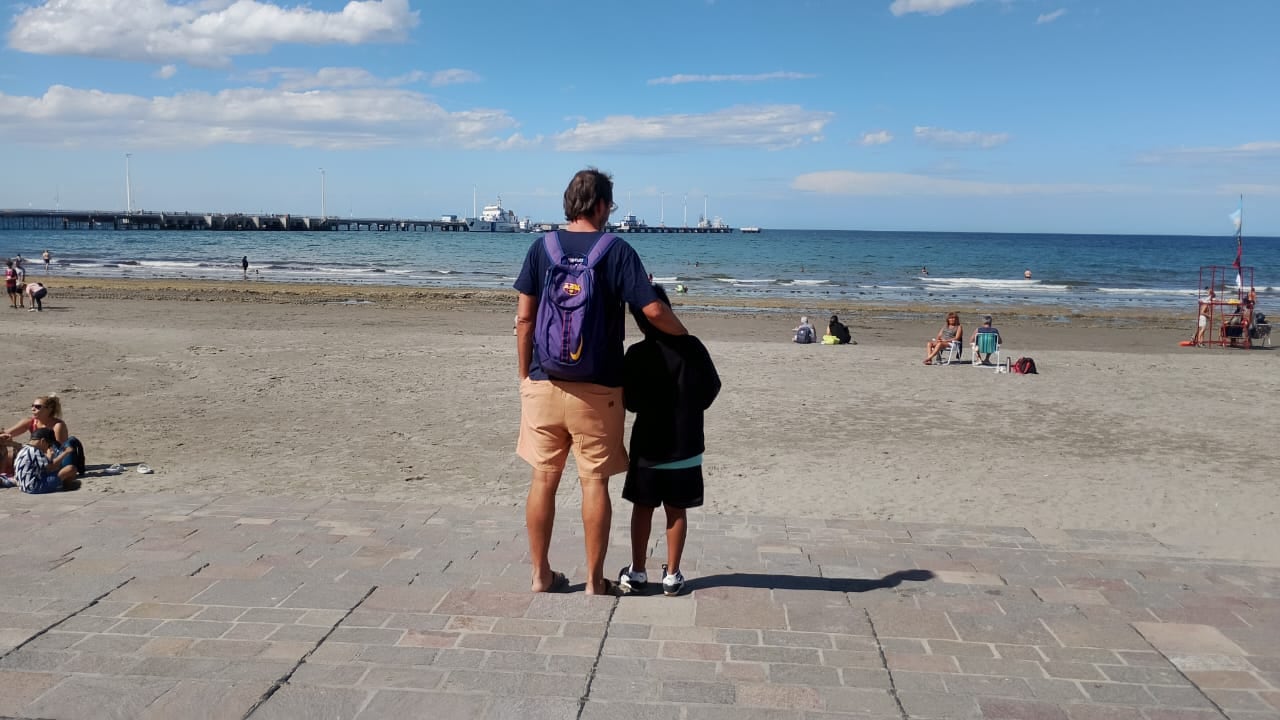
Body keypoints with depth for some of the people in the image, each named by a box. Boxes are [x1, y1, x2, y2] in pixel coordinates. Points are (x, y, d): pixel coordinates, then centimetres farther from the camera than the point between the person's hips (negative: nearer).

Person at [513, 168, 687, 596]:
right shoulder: (617, 250, -5)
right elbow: (653, 311, -9)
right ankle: (595, 580, 13)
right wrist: (683, 334, 10)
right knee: (594, 482, 6)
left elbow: (524, 318, 2)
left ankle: (541, 574, 18)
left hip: (544, 383, 3)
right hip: (597, 388, -2)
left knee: (544, 478, 11)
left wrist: (524, 373, 10)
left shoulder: (542, 248, 3)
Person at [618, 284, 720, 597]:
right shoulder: (692, 347, -6)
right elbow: (712, 388, 3)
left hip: (648, 445, -1)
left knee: (642, 507, 11)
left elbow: (630, 401, -4)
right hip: (686, 445, 2)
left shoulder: (637, 354, -11)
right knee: (677, 510, 10)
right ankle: (672, 575, 14)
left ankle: (637, 572, 17)